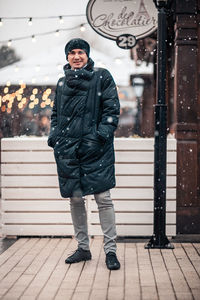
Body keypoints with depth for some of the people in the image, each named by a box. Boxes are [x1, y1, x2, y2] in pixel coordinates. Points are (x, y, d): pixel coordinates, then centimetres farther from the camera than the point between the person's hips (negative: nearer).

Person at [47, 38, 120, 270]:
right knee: (75, 199, 7)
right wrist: (53, 135, 9)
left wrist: (103, 134, -13)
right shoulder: (62, 82, 18)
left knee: (103, 198, -6)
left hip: (95, 147, -4)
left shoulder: (102, 77, 5)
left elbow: (112, 109, 0)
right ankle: (83, 248, 19)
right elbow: (56, 113, 24)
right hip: (67, 147, 4)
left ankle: (110, 250, 1)